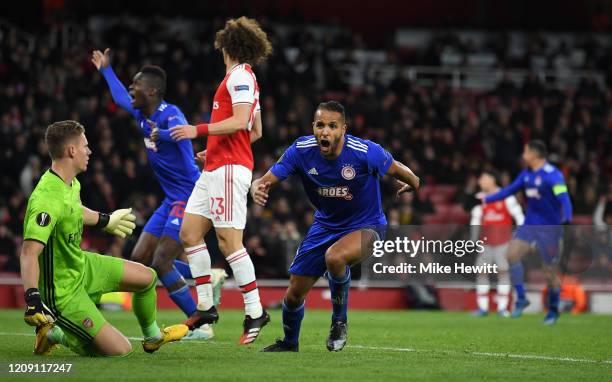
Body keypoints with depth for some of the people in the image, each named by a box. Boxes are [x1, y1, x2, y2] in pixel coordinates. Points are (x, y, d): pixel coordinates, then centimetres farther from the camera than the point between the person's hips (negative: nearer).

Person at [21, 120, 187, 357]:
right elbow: (29, 252, -39)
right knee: (120, 349, -14)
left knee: (147, 277, 16)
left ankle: (153, 337, 42)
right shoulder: (48, 200, -32)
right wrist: (33, 299, -49)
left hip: (82, 265, 10)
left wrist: (105, 221, 39)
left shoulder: (71, 183, -1)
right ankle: (53, 333, 5)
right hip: (62, 291, -10)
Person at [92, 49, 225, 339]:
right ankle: (208, 279, 16)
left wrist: (162, 134, -61)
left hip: (190, 197, -10)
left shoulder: (169, 114, -17)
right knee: (139, 259, 7)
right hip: (172, 200, 10)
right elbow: (121, 97, 33)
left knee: (161, 264, -16)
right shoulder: (141, 114, 10)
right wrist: (105, 70, 44)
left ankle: (200, 325, -7)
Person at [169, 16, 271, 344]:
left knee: (229, 240, -13)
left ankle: (255, 311, -9)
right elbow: (256, 131, 26)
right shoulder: (242, 77, 21)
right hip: (214, 169, 10)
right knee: (189, 232, 7)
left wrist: (199, 130, -20)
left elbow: (240, 121, -21)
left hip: (229, 169, -10)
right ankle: (205, 306, 9)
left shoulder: (240, 76, -9)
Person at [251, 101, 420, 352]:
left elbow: (397, 170, -9)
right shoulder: (301, 150, -18)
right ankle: (289, 343, 37)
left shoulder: (366, 153, -27)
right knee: (295, 292, 5)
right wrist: (257, 188, -39)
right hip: (325, 225, 4)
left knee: (335, 257, -37)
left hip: (365, 226, -4)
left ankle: (339, 321, -11)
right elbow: (266, 180, -17)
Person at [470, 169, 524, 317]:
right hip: (486, 241, 4)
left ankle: (502, 307, 2)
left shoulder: (506, 197, -5)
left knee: (503, 271, -3)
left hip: (503, 239, -4)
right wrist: (473, 240, 13)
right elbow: (476, 220, 17)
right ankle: (483, 307, 3)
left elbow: (518, 216, -4)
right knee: (481, 272, -2)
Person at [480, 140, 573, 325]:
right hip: (530, 224, 7)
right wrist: (487, 199, 23)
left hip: (549, 227, -7)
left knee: (551, 270, -1)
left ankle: (553, 310, 17)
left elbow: (564, 199, -26)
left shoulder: (553, 175, -17)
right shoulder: (526, 174, 7)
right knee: (512, 254, -8)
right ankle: (521, 298, 3)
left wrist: (566, 220, -41)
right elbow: (510, 190, 19)